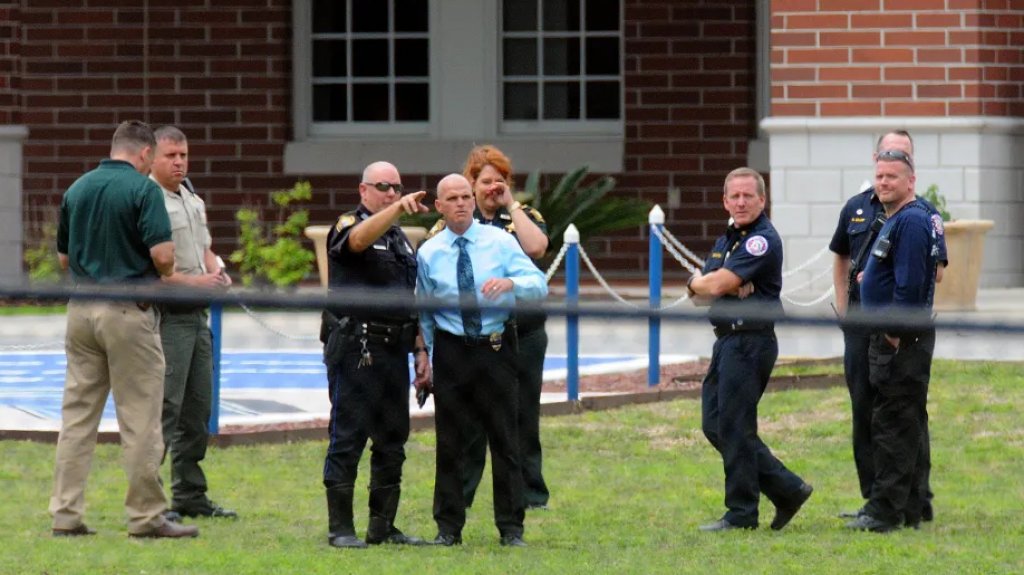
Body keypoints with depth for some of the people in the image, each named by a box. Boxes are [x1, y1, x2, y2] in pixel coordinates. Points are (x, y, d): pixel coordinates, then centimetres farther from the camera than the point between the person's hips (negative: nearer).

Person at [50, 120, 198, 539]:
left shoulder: (77, 190, 9)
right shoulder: (143, 189, -10)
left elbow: (64, 257, 15)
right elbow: (162, 255, -18)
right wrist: (167, 274, 4)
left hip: (81, 310, 6)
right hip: (128, 312, -6)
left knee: (77, 414, 8)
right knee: (139, 419, 0)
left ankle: (66, 514, 6)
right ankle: (146, 516, 3)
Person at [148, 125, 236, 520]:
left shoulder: (194, 201, 17)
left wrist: (217, 273, 5)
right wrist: (192, 281, -21)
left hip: (197, 314, 9)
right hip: (167, 316, -9)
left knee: (197, 409, 12)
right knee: (164, 407, -12)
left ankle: (190, 495, 20)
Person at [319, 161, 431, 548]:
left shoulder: (400, 238, 20)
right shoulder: (347, 227, -3)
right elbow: (359, 239, -29)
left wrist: (420, 351, 16)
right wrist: (398, 208, -43)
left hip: (394, 351, 8)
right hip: (355, 351, -8)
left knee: (392, 441, 9)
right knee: (348, 439, -6)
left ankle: (383, 526, 16)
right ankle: (340, 528, -4)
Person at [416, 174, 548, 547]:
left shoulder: (500, 242, 1)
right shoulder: (428, 253, 5)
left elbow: (539, 285, -8)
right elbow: (423, 311, 12)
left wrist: (511, 283, -29)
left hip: (496, 348, -1)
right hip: (451, 349, 1)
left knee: (505, 439, 1)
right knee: (449, 442, 4)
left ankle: (511, 528, 6)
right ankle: (448, 527, 11)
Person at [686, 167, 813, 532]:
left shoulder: (762, 241, -13)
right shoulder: (726, 241, 17)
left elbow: (716, 285, -19)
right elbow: (699, 294, 11)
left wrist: (699, 282, 3)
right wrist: (720, 286, -10)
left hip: (751, 341, -10)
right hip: (726, 340, 10)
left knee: (734, 428, -6)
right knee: (714, 425, 10)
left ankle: (741, 513, 2)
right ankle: (787, 489, 15)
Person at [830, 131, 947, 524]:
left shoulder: (922, 212, -3)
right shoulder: (857, 208, 12)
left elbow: (935, 271, -9)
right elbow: (841, 257, 24)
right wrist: (843, 306, 14)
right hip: (860, 322, 5)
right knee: (864, 410, 8)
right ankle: (874, 499, 15)